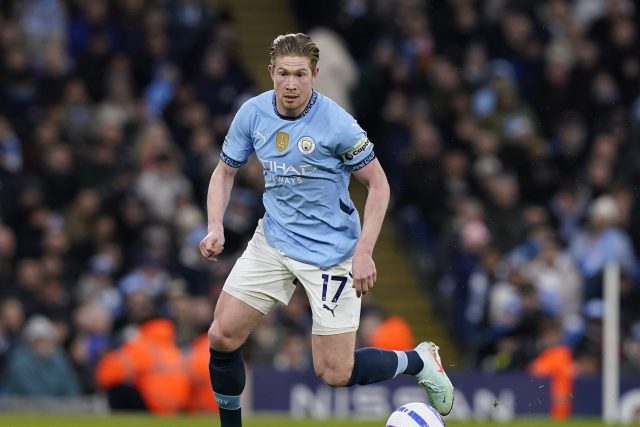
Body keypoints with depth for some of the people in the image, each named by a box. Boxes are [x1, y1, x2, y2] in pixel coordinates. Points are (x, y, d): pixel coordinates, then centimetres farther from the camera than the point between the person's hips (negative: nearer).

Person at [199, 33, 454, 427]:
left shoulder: (336, 123, -19)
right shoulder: (253, 113, -5)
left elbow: (378, 185, -11)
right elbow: (225, 172, 9)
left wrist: (364, 252, -19)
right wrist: (216, 227, -8)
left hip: (329, 252, -5)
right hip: (273, 241, 5)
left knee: (335, 373, -6)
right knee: (222, 336, -6)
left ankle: (420, 361, 20)